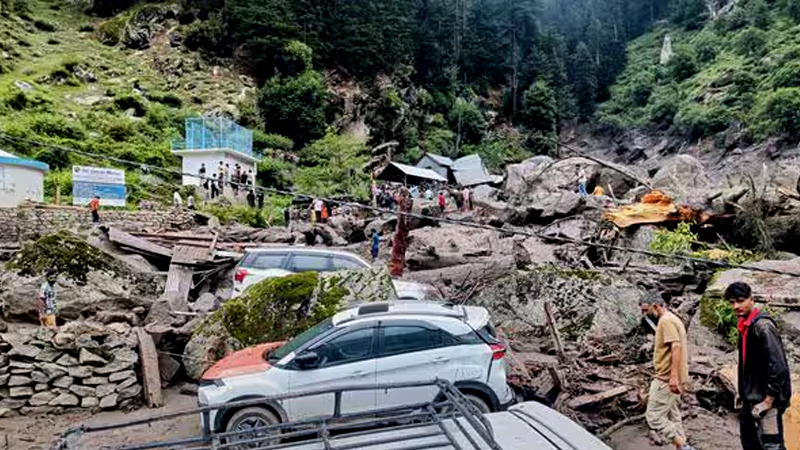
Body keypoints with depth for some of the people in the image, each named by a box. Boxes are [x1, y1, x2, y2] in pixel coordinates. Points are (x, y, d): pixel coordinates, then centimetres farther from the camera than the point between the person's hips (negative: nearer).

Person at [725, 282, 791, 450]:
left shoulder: (763, 326, -19)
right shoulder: (745, 325, 9)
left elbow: (778, 367, -23)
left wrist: (768, 401, -22)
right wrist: (744, 394, 17)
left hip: (766, 398, -9)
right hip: (752, 398, 10)